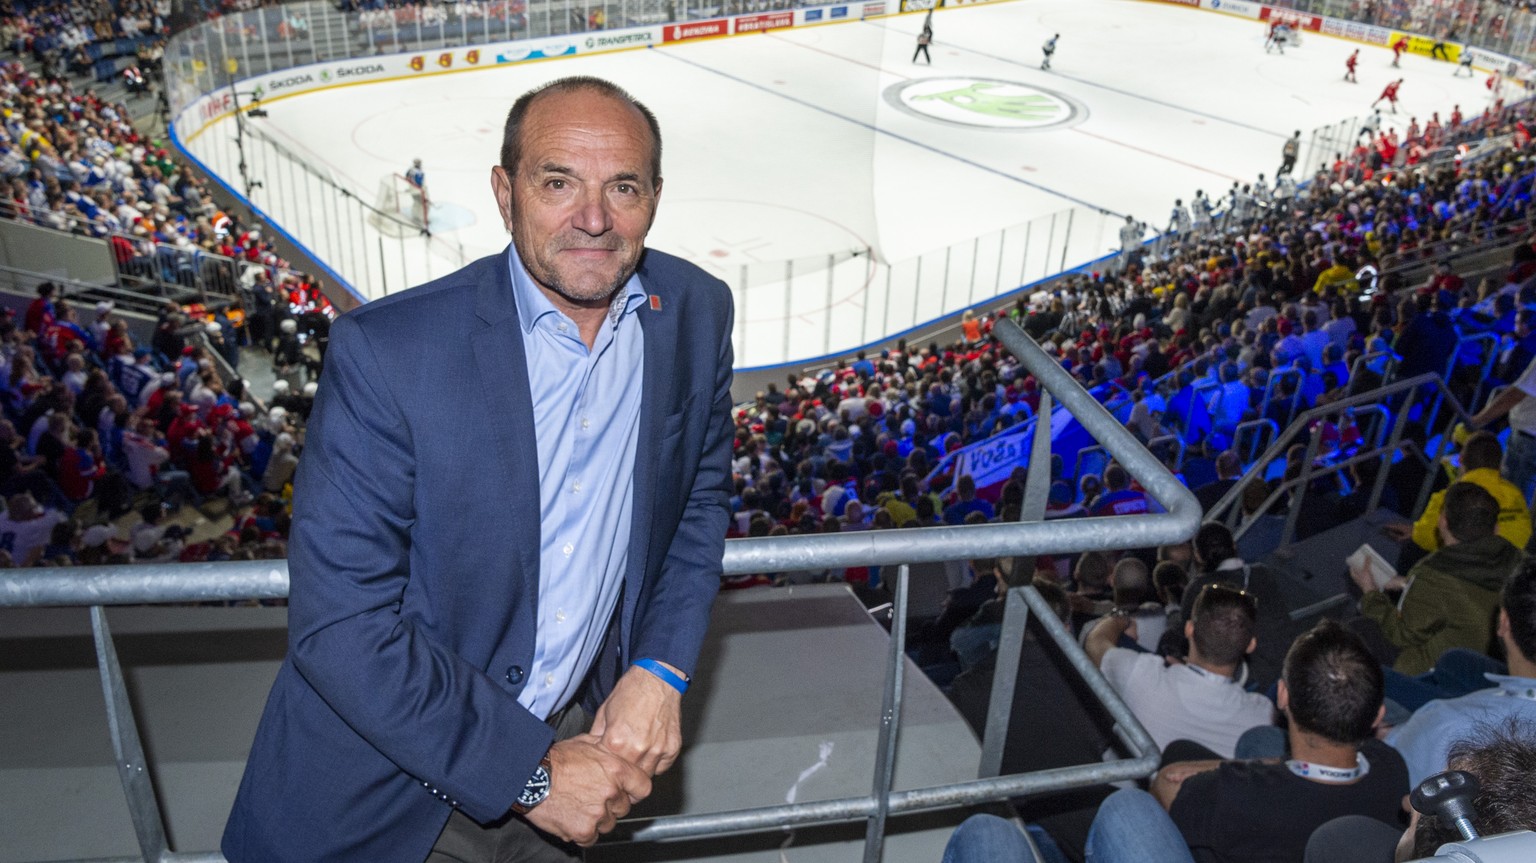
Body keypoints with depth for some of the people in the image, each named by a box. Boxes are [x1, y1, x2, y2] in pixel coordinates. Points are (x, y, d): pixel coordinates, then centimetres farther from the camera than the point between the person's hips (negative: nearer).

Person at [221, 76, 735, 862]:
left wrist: (661, 669, -7)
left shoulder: (694, 314, -8)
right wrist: (530, 770, -20)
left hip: (577, 731, 5)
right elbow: (338, 624, -22)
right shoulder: (386, 353, -23)